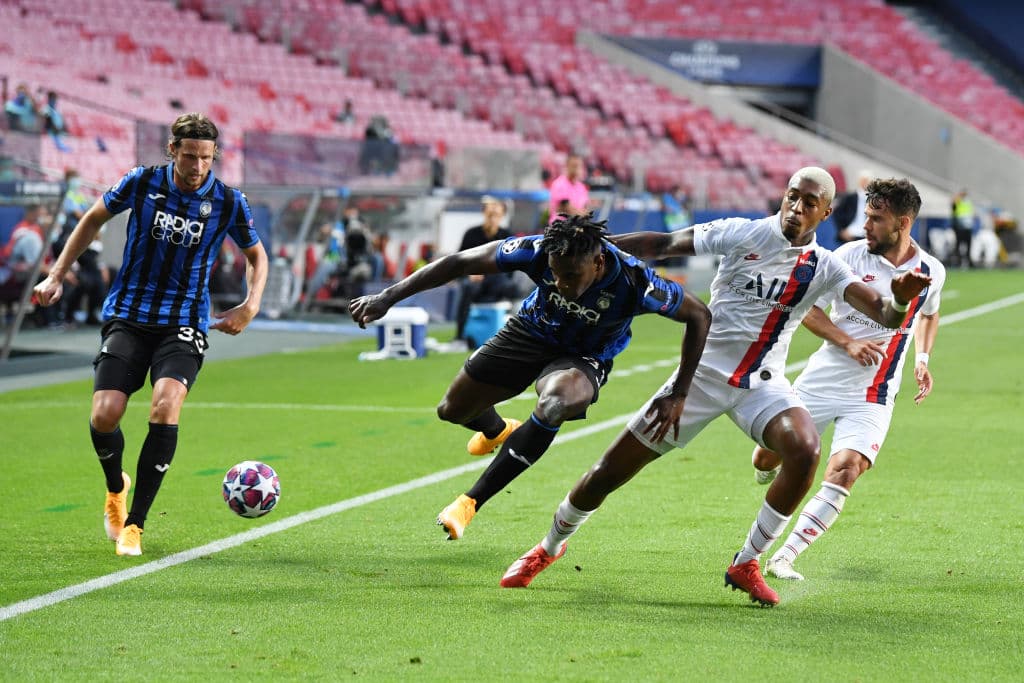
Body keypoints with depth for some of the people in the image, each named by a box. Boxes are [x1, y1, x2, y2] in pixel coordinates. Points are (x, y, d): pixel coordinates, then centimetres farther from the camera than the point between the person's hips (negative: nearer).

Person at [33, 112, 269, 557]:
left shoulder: (229, 202, -4)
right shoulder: (142, 183, -4)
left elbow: (256, 255, 14)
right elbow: (94, 220, 12)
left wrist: (252, 305, -2)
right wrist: (57, 276, 10)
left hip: (183, 324, -1)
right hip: (128, 316, 1)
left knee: (165, 405, -27)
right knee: (104, 415, -15)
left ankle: (134, 524, -16)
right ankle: (116, 488, 21)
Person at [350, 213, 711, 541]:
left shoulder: (634, 283, -37)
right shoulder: (538, 251, -32)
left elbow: (698, 315, -22)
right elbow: (461, 262, -23)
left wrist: (678, 395, -20)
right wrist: (389, 296, -25)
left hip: (583, 359, -3)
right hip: (531, 333, 3)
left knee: (554, 404, -37)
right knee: (451, 410, 11)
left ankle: (471, 501, -25)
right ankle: (498, 430, 51)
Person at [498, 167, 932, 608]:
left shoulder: (825, 268, -1)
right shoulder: (745, 234, -7)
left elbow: (883, 314, -10)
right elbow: (664, 244, -8)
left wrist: (900, 300, -34)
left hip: (762, 384, 1)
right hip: (702, 373, -1)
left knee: (804, 452, -29)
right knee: (609, 474, -1)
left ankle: (746, 564, -10)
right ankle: (550, 548, 29)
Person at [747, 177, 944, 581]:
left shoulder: (931, 272, 1)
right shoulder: (851, 256, -6)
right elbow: (806, 307, -3)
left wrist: (922, 359, 8)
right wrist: (847, 342, -16)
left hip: (873, 397, 0)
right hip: (821, 381, 0)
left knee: (844, 471, -22)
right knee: (766, 458, 5)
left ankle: (783, 559, -18)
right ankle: (773, 472, 45)